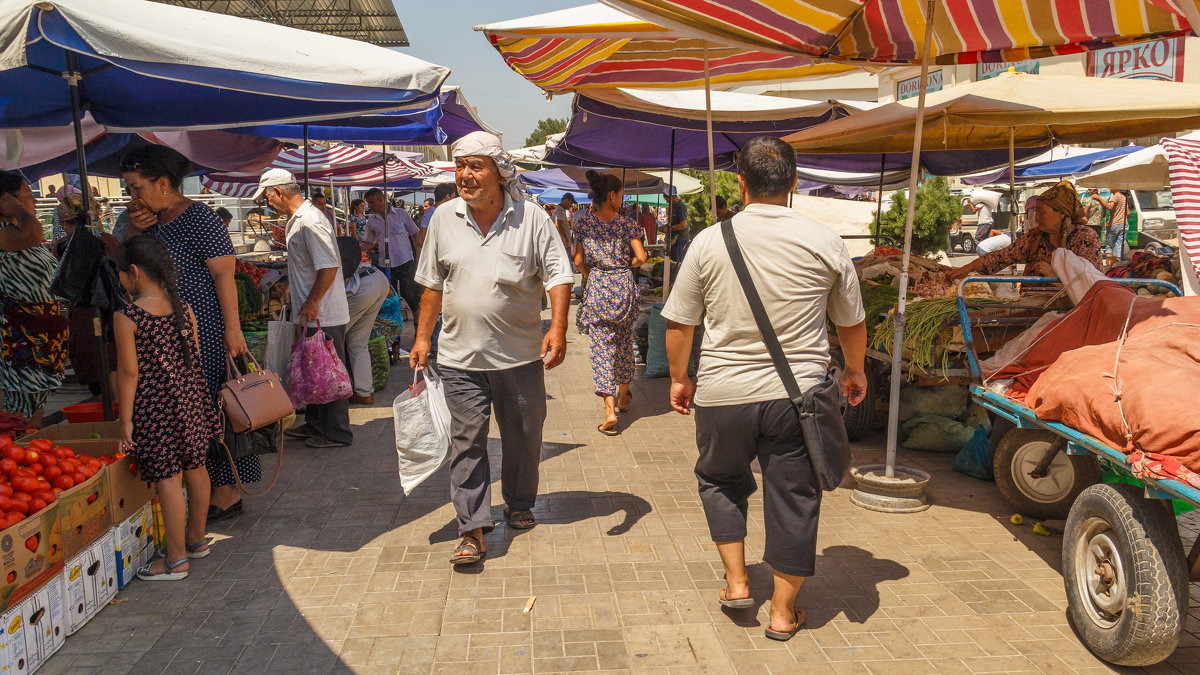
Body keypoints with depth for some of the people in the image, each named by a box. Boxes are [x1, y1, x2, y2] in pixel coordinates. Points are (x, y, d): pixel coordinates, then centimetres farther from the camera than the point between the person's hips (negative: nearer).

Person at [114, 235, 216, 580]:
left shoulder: (126, 316, -14)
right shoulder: (183, 307, 3)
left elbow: (128, 373, -13)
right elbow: (195, 355, 8)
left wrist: (126, 420, -7)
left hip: (154, 406, -6)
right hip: (190, 397, 7)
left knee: (168, 480, -1)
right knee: (195, 468, 18)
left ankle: (176, 560, 8)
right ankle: (197, 539, 34)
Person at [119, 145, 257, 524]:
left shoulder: (199, 218, -12)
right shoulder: (151, 220, 13)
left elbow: (224, 274, -15)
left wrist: (233, 329, -20)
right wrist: (132, 232, 2)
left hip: (205, 329, -8)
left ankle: (228, 491, 7)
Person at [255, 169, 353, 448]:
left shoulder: (311, 222, -20)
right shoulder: (297, 220, 13)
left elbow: (329, 267, -25)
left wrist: (312, 303, -21)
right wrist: (290, 287, 30)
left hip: (324, 314, -10)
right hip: (314, 314, 10)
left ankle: (337, 433, 10)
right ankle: (315, 423, 31)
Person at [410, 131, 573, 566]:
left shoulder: (531, 218, -4)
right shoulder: (444, 218, 5)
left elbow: (558, 275, -6)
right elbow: (433, 284, 12)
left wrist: (557, 327, -19)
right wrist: (423, 337, 9)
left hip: (521, 354, -1)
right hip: (460, 357, 1)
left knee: (523, 436, 13)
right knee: (467, 441, -2)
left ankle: (520, 506, 35)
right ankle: (473, 529, 4)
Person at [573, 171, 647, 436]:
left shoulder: (584, 224, -2)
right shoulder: (626, 224, -5)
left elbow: (578, 260, -1)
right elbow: (641, 257, -11)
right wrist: (625, 265, 9)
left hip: (597, 288, 0)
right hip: (624, 288, 0)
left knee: (602, 346, 0)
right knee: (625, 343, 19)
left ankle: (610, 410, -11)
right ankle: (623, 396, 36)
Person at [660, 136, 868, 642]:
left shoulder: (709, 242, -5)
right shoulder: (825, 243, -2)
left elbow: (679, 323, 0)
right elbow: (852, 322, 9)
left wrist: (679, 378, 15)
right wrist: (855, 372, 26)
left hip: (723, 393, 0)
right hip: (798, 392, 0)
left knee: (720, 479, 24)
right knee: (793, 495, 12)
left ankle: (736, 581, 23)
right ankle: (783, 611, 22)